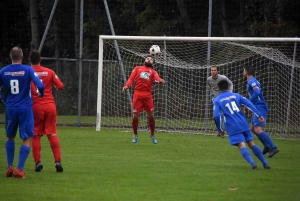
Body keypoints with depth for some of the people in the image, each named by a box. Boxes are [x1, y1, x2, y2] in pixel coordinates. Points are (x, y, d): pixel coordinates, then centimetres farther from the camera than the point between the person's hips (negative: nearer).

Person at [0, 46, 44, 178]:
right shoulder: (27, 70, -8)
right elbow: (40, 85, -16)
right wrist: (41, 94, 6)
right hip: (25, 108, -3)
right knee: (27, 139, 2)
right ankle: (19, 169, -9)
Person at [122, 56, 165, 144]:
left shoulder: (153, 72, 15)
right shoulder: (137, 68, 17)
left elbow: (157, 77, -6)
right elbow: (131, 78, 8)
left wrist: (160, 80, -30)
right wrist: (127, 86, -12)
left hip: (147, 95, 0)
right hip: (137, 94, 0)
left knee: (151, 116, 0)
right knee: (135, 116, -1)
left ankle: (152, 135, 20)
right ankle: (135, 135, 18)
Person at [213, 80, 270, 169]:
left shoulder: (217, 100, 5)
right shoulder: (236, 95, 13)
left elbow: (216, 116, -7)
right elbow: (249, 104, 3)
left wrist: (220, 130, 2)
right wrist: (259, 115, 1)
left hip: (233, 128, -3)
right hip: (244, 124, 3)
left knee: (242, 145, -9)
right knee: (251, 143, 12)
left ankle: (252, 162, -31)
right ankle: (265, 163, 10)